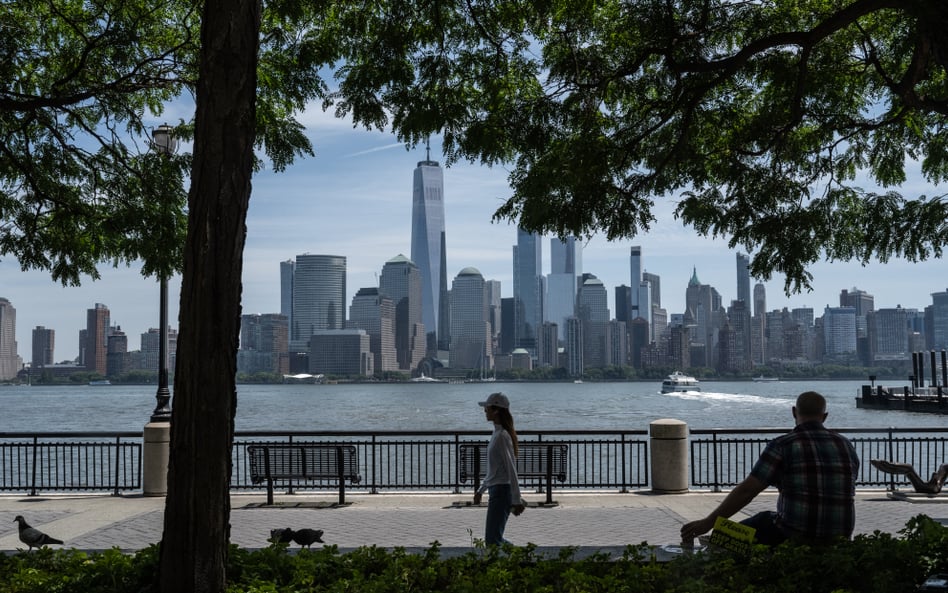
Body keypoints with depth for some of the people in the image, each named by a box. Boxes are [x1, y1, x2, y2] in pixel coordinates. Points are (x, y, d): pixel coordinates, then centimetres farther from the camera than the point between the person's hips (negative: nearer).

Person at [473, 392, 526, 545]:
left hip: (501, 491, -10)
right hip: (496, 490, 10)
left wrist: (516, 500, -19)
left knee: (492, 539, -8)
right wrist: (481, 490, 24)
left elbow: (511, 469, -18)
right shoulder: (497, 433, 13)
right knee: (494, 538, 15)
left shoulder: (502, 436, -16)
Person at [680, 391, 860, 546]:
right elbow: (845, 492, 16)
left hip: (796, 536, -5)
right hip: (839, 538, 6)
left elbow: (746, 491, -14)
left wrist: (708, 523, -10)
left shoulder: (782, 446, -9)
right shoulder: (847, 446, 5)